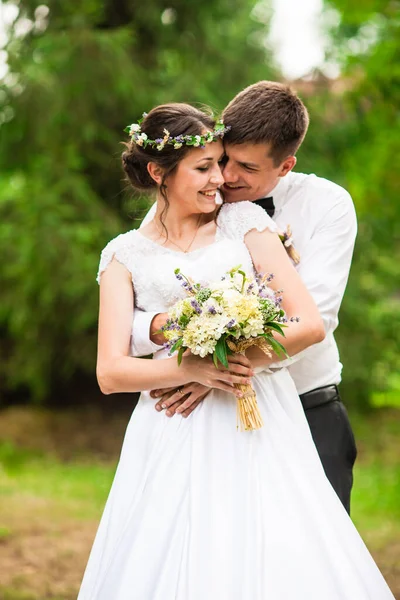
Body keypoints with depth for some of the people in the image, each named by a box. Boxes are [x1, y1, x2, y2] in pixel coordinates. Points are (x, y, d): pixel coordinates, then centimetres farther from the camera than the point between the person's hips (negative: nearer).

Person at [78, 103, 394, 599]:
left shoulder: (245, 222, 9)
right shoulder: (126, 255, 9)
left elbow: (310, 324, 0)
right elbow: (110, 372, -1)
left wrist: (230, 367, -11)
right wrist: (192, 369, -16)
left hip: (262, 432, 0)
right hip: (176, 444, 0)